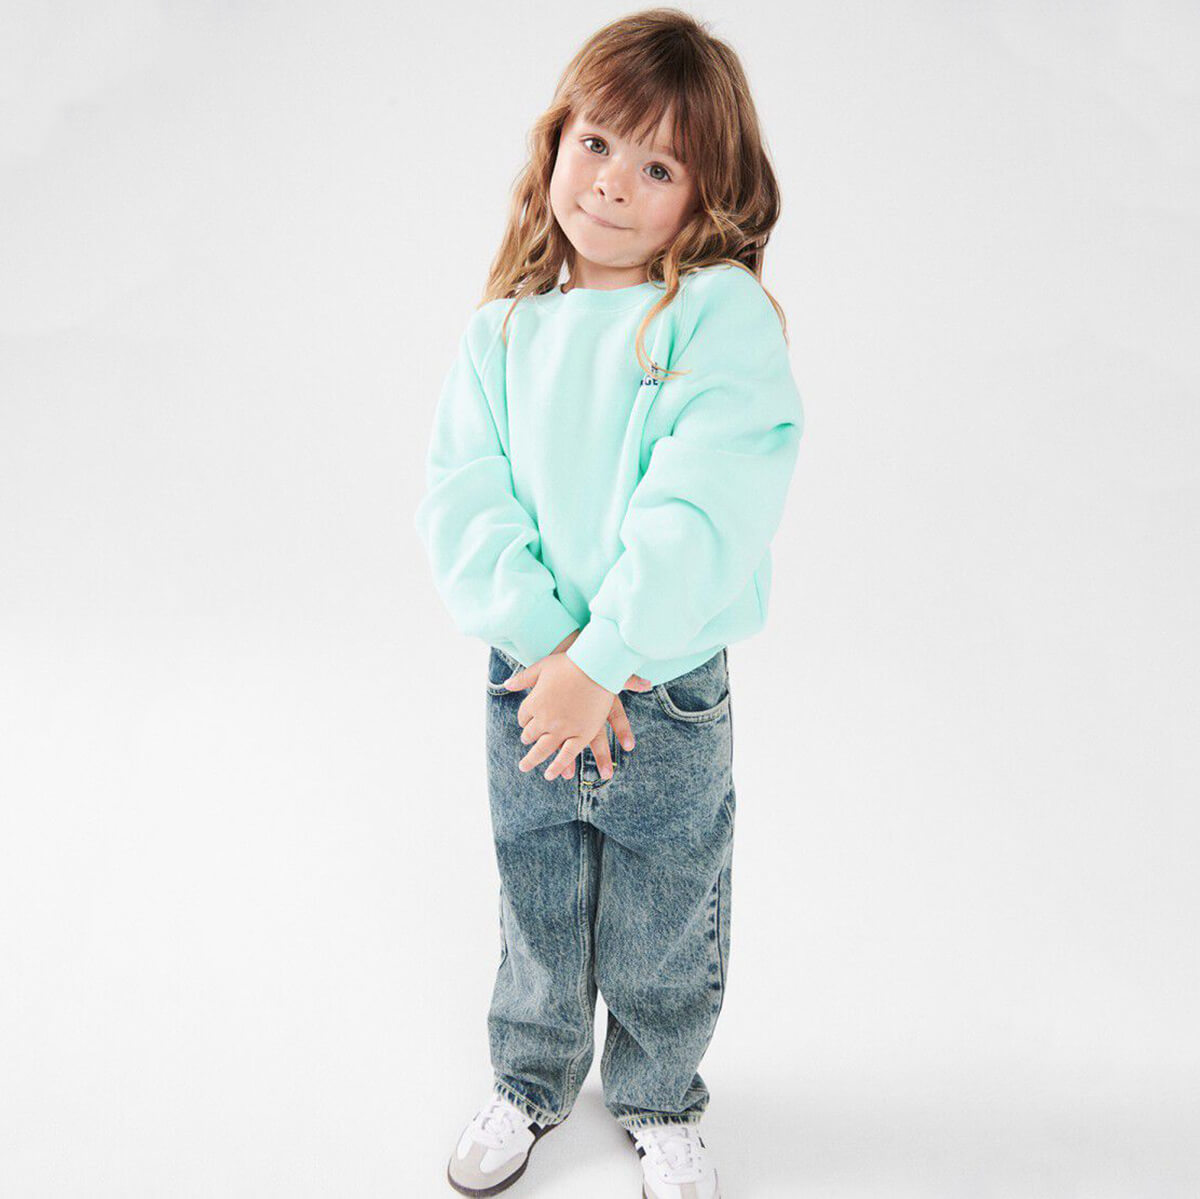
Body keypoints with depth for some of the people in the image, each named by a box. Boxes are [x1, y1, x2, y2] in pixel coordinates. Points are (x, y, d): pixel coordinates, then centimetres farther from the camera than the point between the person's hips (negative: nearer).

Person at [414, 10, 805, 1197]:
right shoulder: (505, 323, 0)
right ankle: (531, 1080, 48)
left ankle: (659, 1101, 44)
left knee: (663, 931, 16)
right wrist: (538, 637, -18)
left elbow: (701, 516, -22)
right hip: (526, 679, 3)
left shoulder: (722, 315, -13)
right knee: (535, 908, 22)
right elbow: (459, 497, -6)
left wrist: (599, 664, -23)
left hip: (668, 690, -3)